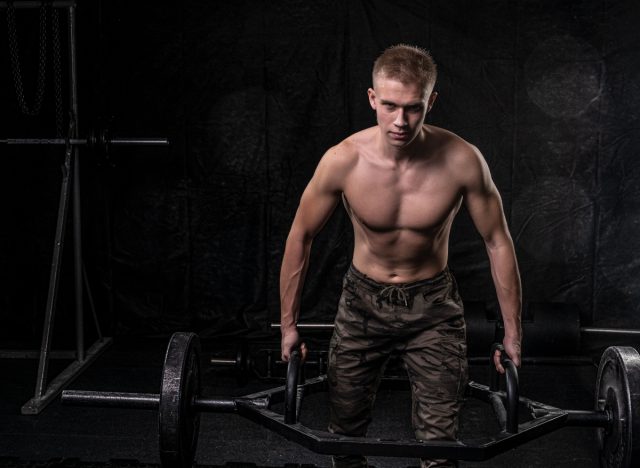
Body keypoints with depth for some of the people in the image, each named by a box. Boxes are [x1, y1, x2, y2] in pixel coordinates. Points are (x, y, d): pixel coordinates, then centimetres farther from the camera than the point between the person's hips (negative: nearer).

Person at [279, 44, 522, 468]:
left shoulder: (462, 160, -22)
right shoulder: (343, 160, -21)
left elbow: (498, 242, -9)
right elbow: (301, 237, -6)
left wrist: (513, 334, -5)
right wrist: (288, 324, -1)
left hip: (433, 307, -1)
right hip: (363, 302, 1)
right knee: (345, 433, 11)